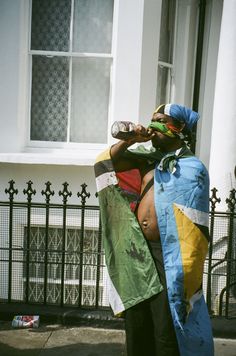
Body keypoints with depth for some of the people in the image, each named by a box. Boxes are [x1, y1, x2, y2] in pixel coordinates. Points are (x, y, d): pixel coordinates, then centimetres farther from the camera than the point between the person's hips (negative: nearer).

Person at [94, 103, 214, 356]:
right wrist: (131, 140, -2)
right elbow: (106, 163, 13)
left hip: (168, 259, -6)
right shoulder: (148, 159, 9)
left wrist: (186, 276, -19)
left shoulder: (193, 169, -8)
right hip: (138, 255, 6)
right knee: (136, 331, 18)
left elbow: (195, 230, -13)